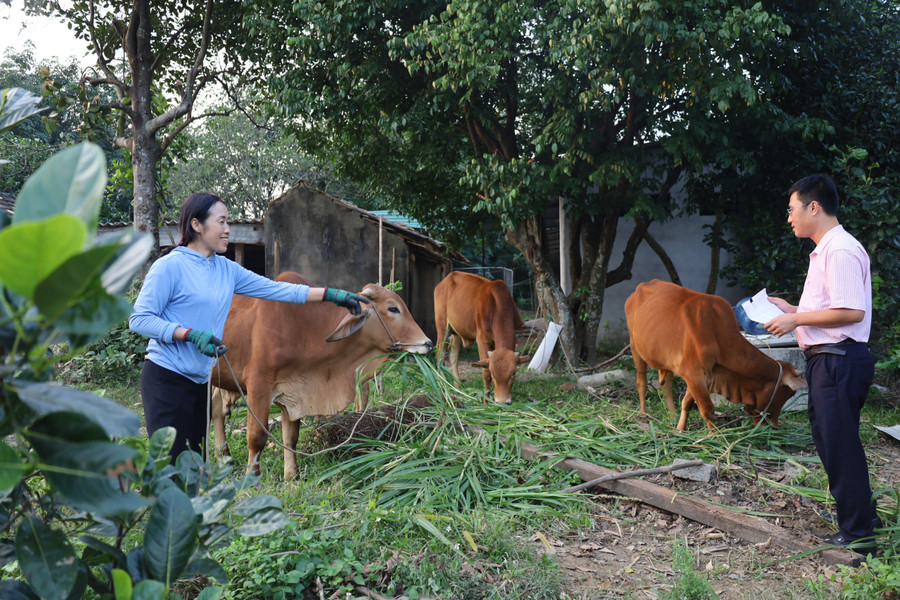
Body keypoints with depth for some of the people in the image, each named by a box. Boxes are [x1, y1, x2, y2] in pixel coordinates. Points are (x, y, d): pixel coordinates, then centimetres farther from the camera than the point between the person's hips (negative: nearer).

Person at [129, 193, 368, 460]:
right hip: (167, 378, -7)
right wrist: (192, 335, -23)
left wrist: (332, 294, 5)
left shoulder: (226, 269, 11)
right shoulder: (170, 266, -10)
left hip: (202, 380, 7)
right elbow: (139, 319, -12)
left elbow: (274, 288, 10)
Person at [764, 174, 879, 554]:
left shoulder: (841, 250, -16)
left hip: (838, 360, -11)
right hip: (825, 360, 11)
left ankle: (856, 533, 6)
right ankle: (861, 513, 31)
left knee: (840, 445, -4)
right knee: (829, 440, 18)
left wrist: (797, 319, -17)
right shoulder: (824, 251, 17)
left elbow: (851, 311, -24)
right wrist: (793, 310, 14)